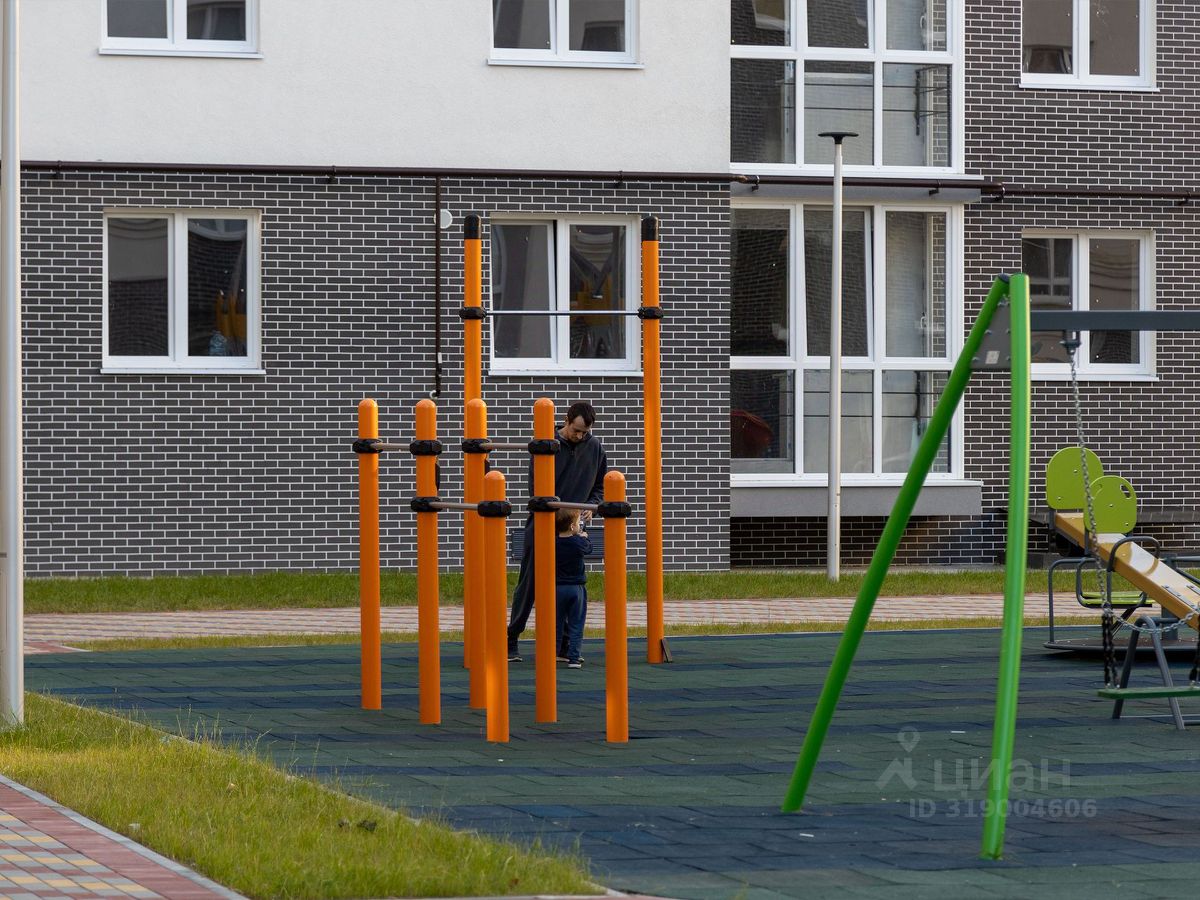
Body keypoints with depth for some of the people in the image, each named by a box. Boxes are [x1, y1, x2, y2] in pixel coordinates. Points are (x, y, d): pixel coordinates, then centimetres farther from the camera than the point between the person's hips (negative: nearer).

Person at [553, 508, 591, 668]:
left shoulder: (554, 543, -4)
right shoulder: (579, 543, -9)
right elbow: (588, 548, 11)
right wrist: (584, 537, 29)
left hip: (557, 588, 2)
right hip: (576, 588, -2)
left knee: (556, 624, 11)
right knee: (576, 625, 3)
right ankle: (573, 658, -1)